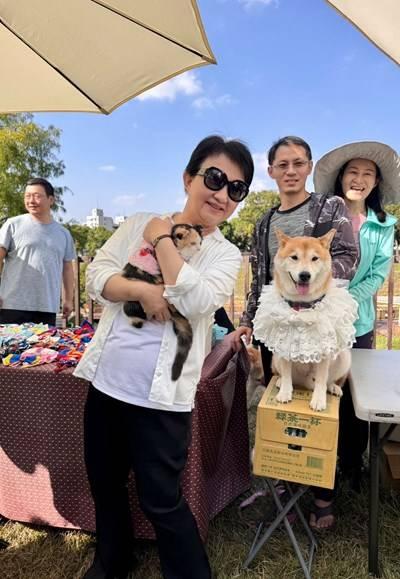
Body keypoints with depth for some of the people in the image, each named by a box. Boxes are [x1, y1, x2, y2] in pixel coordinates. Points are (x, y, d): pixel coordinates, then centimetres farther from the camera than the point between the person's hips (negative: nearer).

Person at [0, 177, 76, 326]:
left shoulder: (63, 233, 11)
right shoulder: (13, 225, 1)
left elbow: (67, 268, 17)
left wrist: (69, 299, 15)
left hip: (48, 308, 3)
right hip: (13, 305, -2)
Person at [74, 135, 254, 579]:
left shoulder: (226, 255, -2)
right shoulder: (138, 224, 5)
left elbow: (196, 301, -20)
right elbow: (96, 276, -2)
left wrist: (163, 239, -12)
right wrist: (143, 290, -19)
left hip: (162, 396, -4)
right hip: (106, 383, 4)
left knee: (161, 502, 8)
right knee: (104, 485, 23)